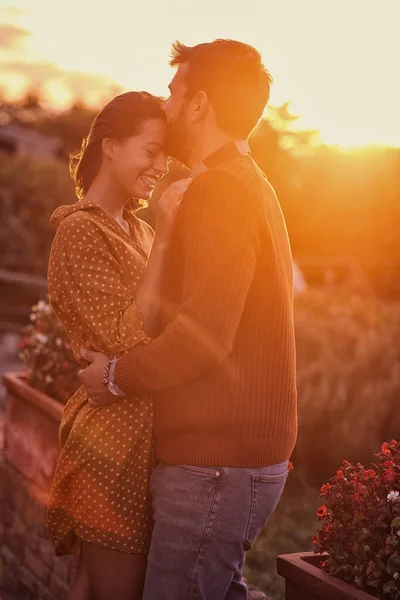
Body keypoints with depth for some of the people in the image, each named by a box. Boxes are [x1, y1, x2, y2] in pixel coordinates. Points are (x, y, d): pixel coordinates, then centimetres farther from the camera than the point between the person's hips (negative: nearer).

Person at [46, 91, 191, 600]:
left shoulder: (135, 229, 14)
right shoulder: (80, 231, -12)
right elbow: (126, 339, -22)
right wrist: (163, 240, -22)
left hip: (144, 435, 9)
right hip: (114, 439, -9)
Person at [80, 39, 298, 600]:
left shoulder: (219, 190, -14)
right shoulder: (252, 186, 20)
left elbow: (203, 334, -22)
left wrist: (118, 376, -10)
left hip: (218, 462, -10)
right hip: (255, 450, 10)